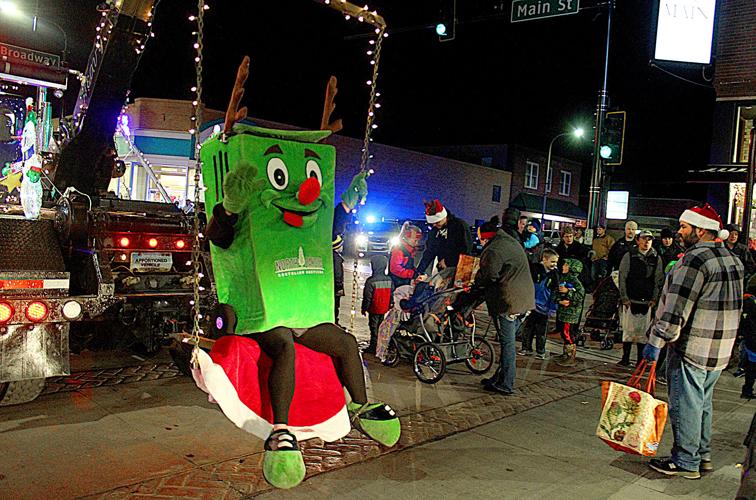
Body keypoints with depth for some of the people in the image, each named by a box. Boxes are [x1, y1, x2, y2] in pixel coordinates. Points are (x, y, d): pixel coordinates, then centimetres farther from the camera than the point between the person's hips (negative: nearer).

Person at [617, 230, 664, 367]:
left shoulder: (656, 258, 7)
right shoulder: (629, 256, 0)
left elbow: (659, 280, 9)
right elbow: (622, 277, -1)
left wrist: (654, 299, 1)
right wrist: (624, 297, -6)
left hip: (647, 302, 2)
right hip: (630, 300, -2)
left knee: (643, 331, 5)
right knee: (628, 330, 0)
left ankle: (641, 359, 13)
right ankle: (625, 358, 9)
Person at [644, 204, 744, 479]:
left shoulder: (695, 259, -19)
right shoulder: (733, 259, 11)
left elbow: (676, 308, -22)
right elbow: (732, 306, 20)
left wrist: (656, 341, -18)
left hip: (692, 348, -9)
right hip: (721, 350, 9)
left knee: (685, 405, 2)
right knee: (703, 404, 20)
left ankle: (686, 462, 11)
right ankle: (703, 456, 30)